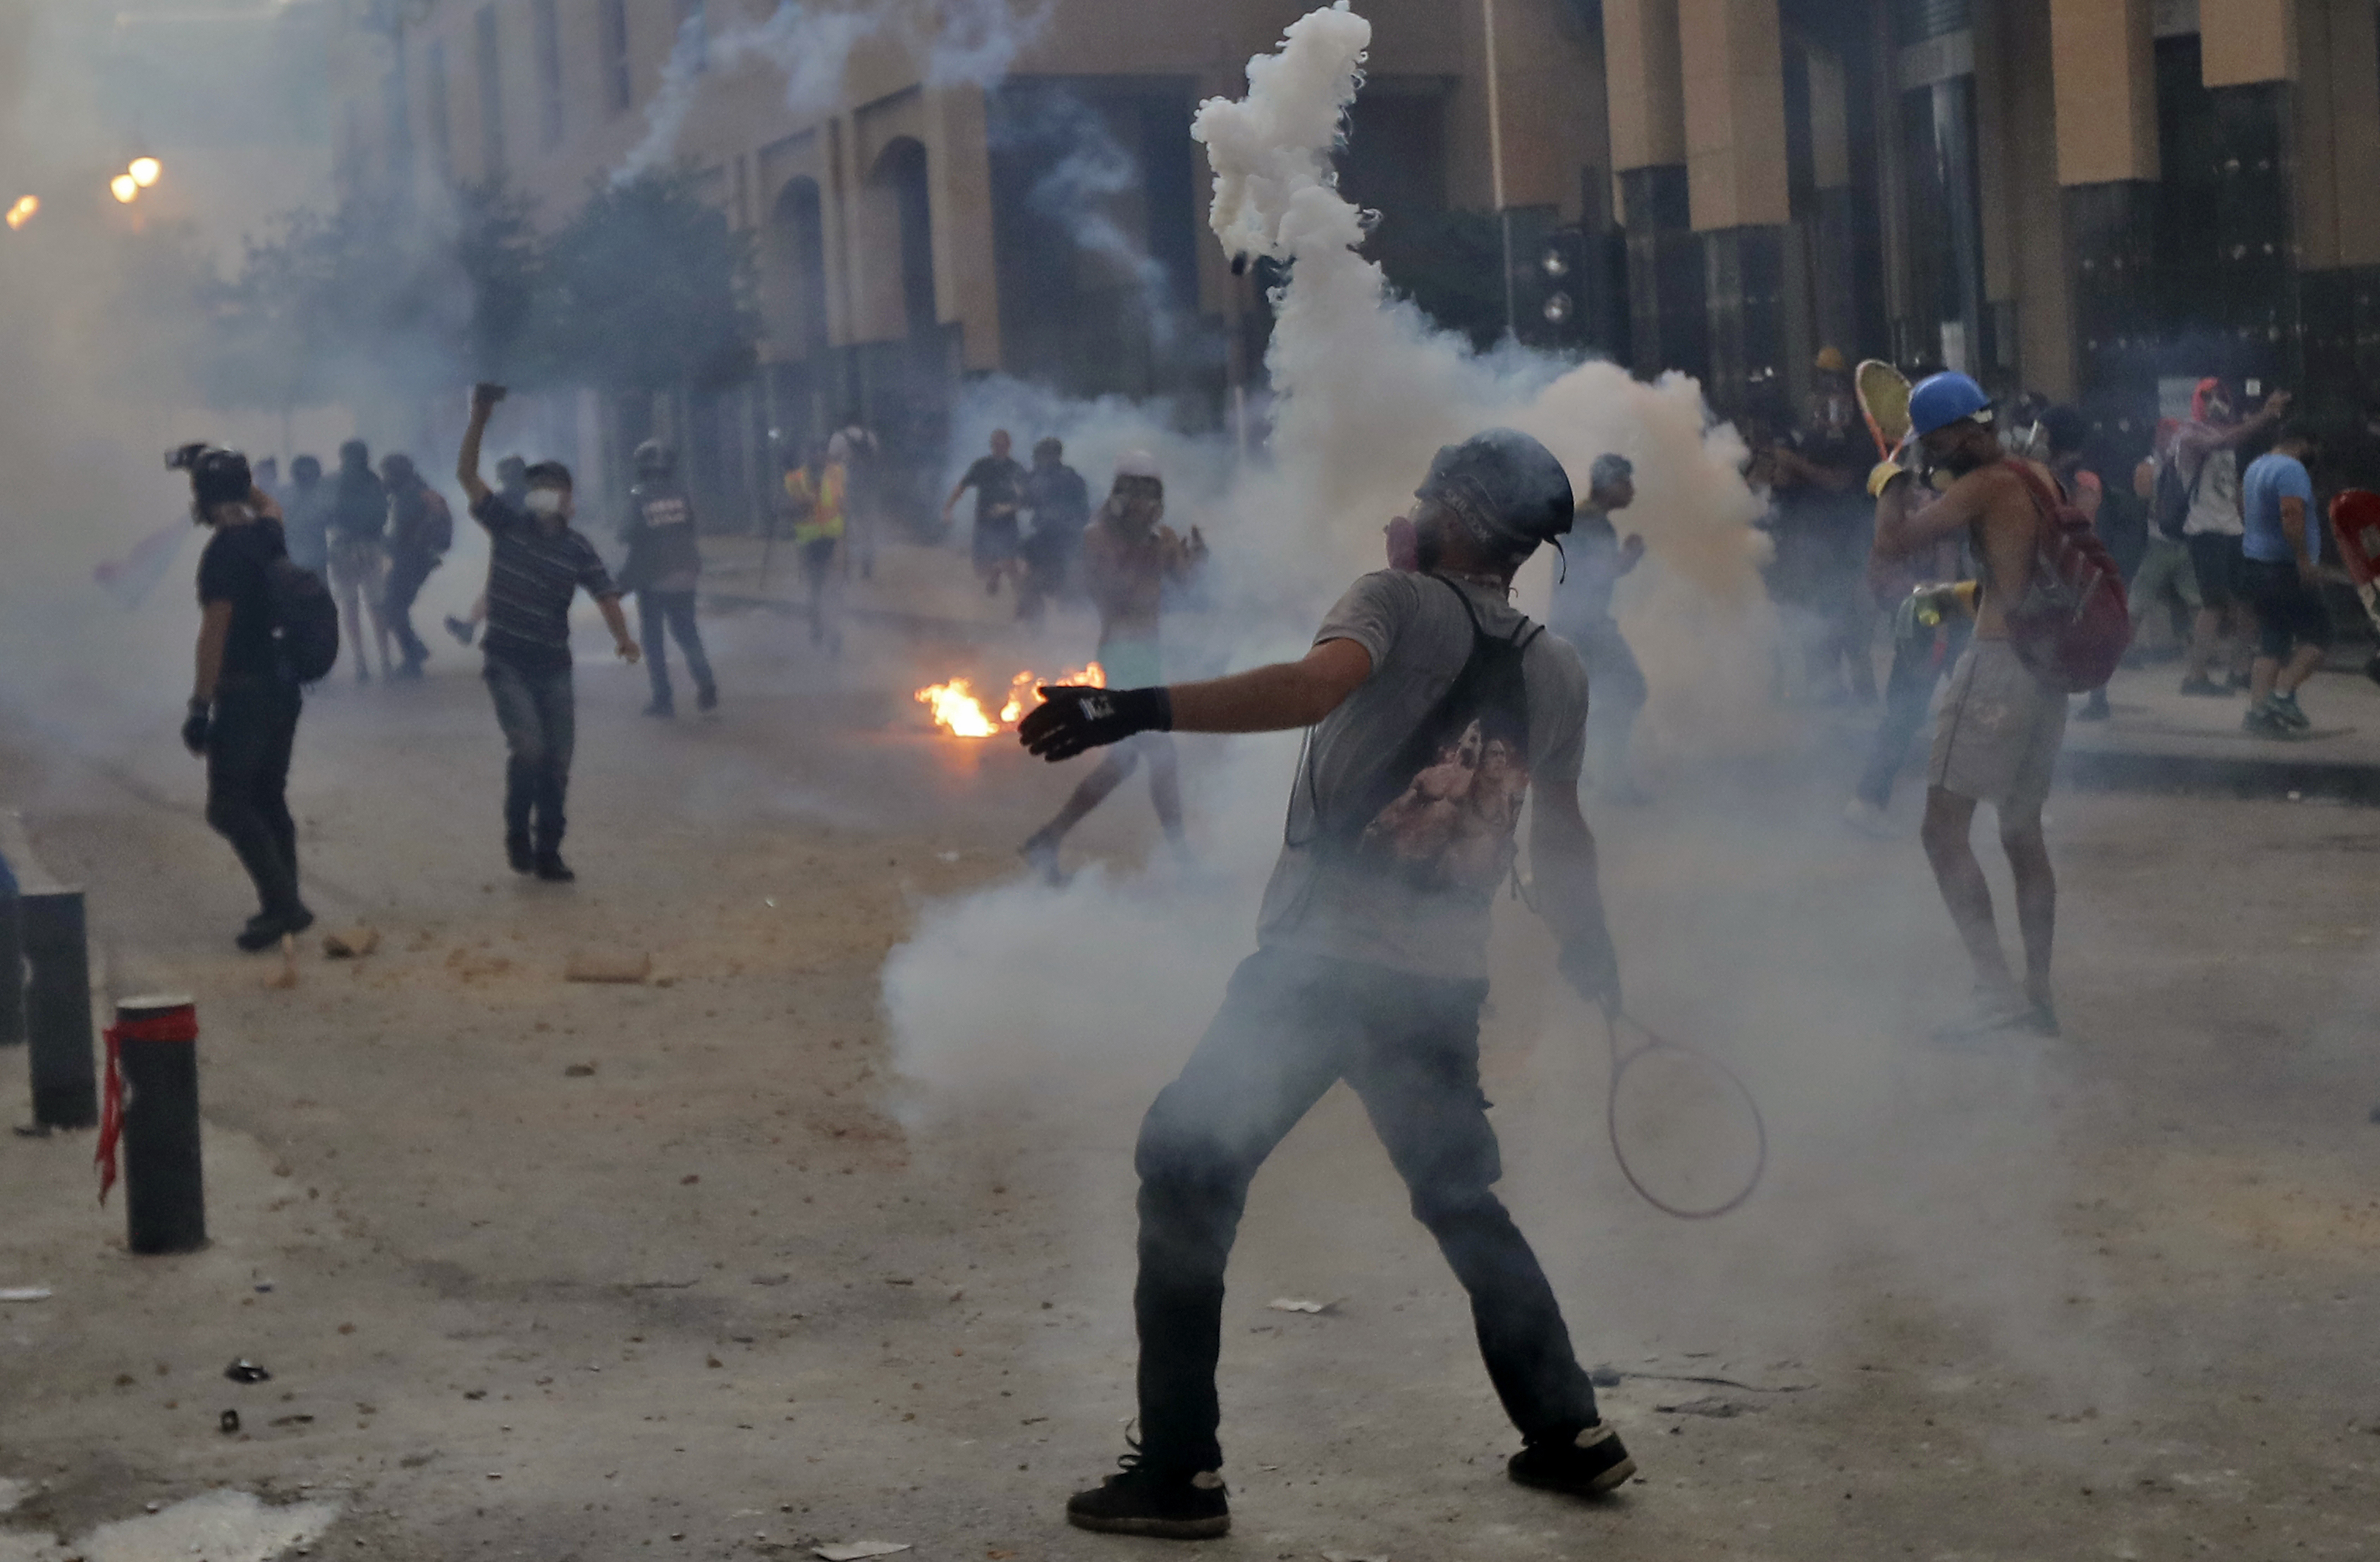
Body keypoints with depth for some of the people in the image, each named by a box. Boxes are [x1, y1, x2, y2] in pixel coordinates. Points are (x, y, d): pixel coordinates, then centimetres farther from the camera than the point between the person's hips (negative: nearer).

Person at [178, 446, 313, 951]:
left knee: (228, 805, -5)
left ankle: (282, 903, -11)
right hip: (282, 686, 9)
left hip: (244, 694, -9)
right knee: (268, 800, 14)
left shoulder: (223, 551, -17)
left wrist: (199, 706, -19)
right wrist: (229, 472, 32)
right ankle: (283, 908, 17)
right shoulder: (268, 534, 7)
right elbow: (268, 504, 34)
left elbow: (214, 633, -21)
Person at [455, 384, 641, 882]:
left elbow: (605, 595, -12)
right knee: (527, 746, -19)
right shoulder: (506, 524, -2)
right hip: (507, 662, -2)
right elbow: (466, 473, -11)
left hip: (553, 666, 3)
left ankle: (547, 852, 15)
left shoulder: (578, 549, 0)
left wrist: (622, 637, -32)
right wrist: (480, 417, -23)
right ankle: (517, 835, 3)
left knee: (557, 761, 4)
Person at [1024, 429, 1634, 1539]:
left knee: (1186, 1179, 3)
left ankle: (1180, 1470, 0)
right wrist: (1590, 950, 39)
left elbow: (1314, 685, -26)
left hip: (1313, 966, -5)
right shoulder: (1558, 677, 11)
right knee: (1465, 1207, 23)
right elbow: (1561, 833, 21)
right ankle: (1572, 1434, 25)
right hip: (1442, 987, 6)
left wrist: (1138, 710, -35)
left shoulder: (1400, 602, -5)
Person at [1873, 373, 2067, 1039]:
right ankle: (2038, 995, 19)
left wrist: (1893, 484, -1)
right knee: (2023, 833, 16)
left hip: (1998, 663, -9)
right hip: (2048, 670, 9)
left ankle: (1998, 990, -16)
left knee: (1944, 830, -7)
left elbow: (1893, 542, -18)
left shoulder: (1985, 485, -13)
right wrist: (1959, 595, 24)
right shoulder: (2039, 479, 14)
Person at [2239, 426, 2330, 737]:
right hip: (2285, 569, -9)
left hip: (2254, 565, 9)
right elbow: (2292, 516, -28)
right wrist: (2305, 562, -26)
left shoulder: (2255, 467, 15)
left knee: (2271, 642, 11)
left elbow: (2244, 509, 28)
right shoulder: (2291, 470, -15)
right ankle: (2283, 694, -11)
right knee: (2317, 635, -1)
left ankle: (2257, 710, 5)